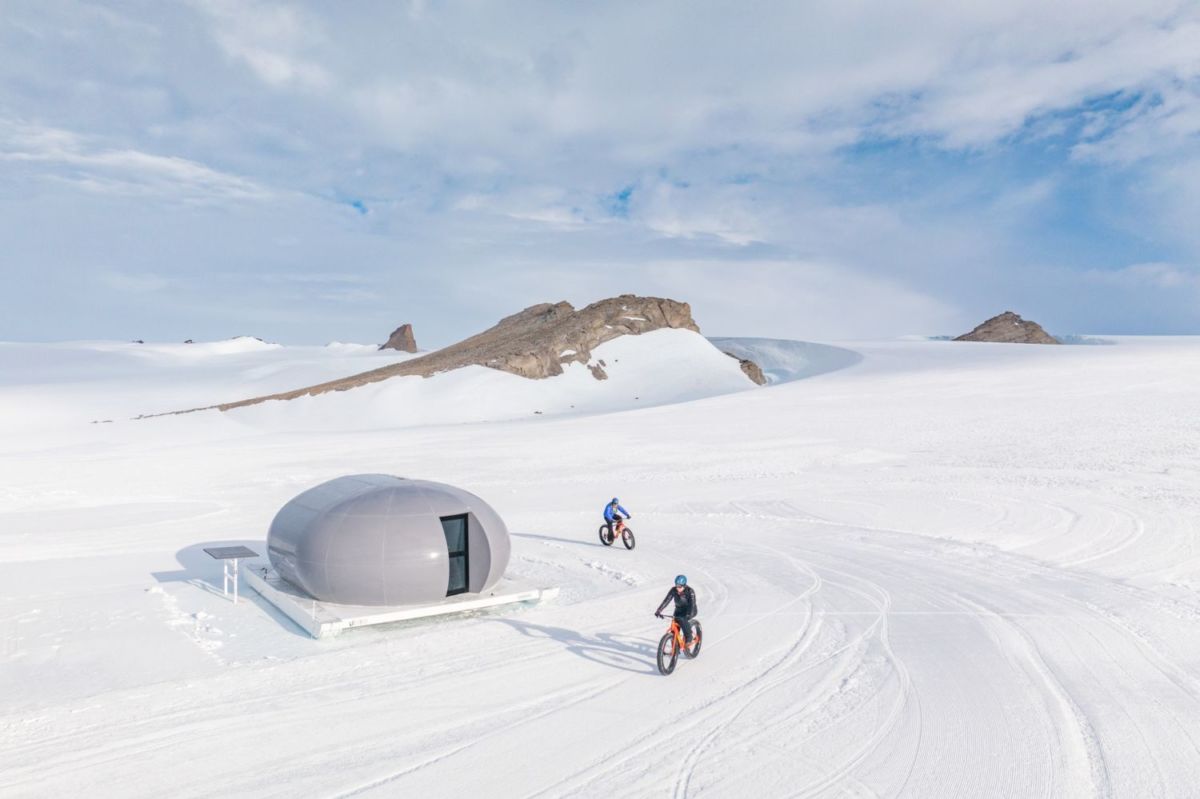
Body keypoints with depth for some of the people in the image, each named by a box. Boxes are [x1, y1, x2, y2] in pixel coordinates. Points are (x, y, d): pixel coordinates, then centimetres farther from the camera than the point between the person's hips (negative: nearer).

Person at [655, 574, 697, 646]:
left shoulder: (690, 591, -24)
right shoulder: (673, 590, -15)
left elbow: (692, 604, -35)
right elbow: (666, 600, -21)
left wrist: (689, 615, -51)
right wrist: (659, 610, -34)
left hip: (689, 611, -4)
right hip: (679, 610, 4)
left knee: (683, 620, -32)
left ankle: (689, 641, -13)